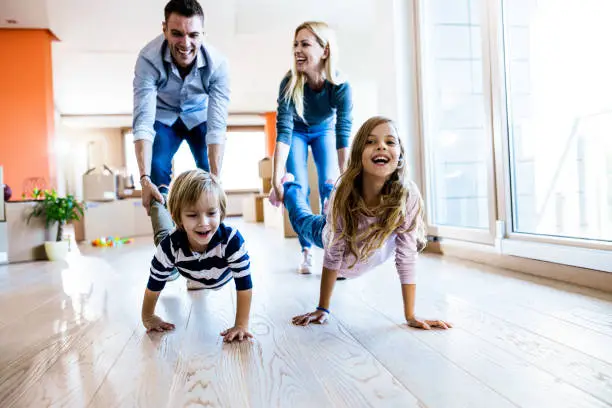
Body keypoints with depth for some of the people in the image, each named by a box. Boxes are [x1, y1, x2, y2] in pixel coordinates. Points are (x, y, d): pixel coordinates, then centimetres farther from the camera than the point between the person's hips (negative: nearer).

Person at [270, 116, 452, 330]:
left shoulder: (408, 196, -42)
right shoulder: (345, 193, -41)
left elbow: (407, 257, -33)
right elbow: (333, 255, -31)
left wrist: (411, 316, -32)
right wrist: (322, 309, -25)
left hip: (374, 249, 1)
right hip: (335, 236, -1)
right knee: (302, 219, 29)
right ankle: (289, 186, 58)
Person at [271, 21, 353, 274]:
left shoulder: (341, 86, -32)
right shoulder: (290, 83, -32)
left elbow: (343, 132, -35)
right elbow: (283, 129, -35)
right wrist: (277, 176, -43)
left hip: (324, 132, 0)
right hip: (297, 133, 0)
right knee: (299, 190, -9)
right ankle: (306, 251, 3)